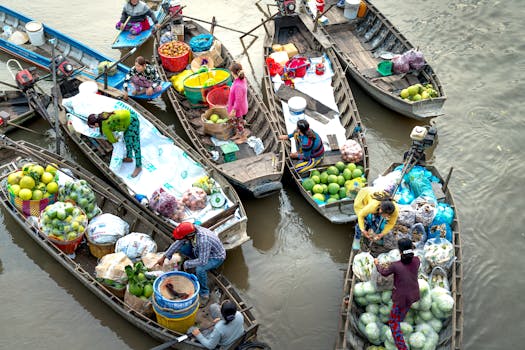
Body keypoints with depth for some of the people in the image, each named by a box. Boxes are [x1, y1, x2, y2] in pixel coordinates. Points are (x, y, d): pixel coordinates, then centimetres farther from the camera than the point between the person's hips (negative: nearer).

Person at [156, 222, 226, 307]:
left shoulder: (203, 241, -42)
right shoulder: (191, 229, -21)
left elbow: (202, 261, -37)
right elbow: (179, 242, -6)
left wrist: (186, 264, -21)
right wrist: (164, 257, -3)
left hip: (216, 257, -7)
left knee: (200, 269, -33)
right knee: (181, 248, -5)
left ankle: (204, 293, -9)